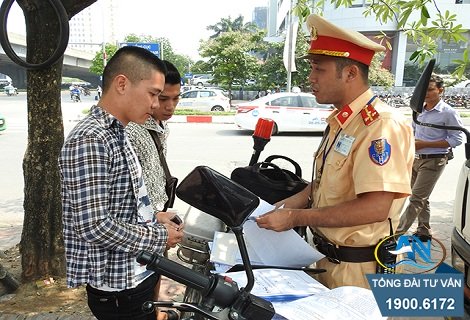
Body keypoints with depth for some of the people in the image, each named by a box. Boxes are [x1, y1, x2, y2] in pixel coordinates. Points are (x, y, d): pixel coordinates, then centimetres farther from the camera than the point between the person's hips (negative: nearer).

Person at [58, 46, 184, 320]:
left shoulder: (117, 135, 8)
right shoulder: (89, 141, -23)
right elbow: (95, 226, -27)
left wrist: (152, 217, 3)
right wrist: (160, 236, -16)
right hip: (118, 288, -9)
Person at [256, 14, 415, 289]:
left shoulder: (382, 125, -23)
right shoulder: (339, 121, 6)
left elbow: (375, 207, -29)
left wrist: (295, 218, -24)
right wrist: (297, 200, -2)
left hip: (356, 267, -8)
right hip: (328, 257, 8)